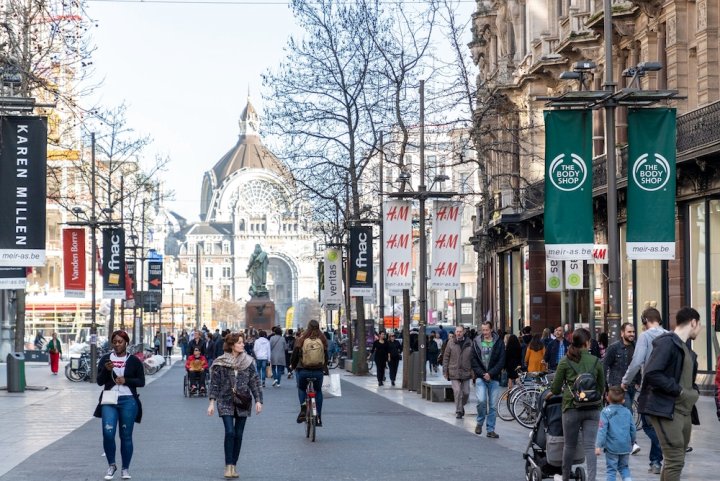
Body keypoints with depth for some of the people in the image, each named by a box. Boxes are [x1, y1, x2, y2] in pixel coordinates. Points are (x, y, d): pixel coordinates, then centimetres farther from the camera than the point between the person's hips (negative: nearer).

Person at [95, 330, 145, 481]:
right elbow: (100, 381, 3)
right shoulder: (105, 359, 7)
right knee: (108, 433, -11)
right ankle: (111, 465, 8)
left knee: (126, 436, 3)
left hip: (128, 401, -1)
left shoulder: (134, 361, 4)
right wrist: (106, 370, -16)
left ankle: (125, 469, 14)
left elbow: (141, 381, 4)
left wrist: (126, 380, -12)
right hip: (109, 401, 1)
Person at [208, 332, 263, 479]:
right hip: (226, 402, -3)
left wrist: (258, 400, -6)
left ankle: (234, 466, 14)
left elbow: (255, 382, 3)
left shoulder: (248, 362, 3)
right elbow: (215, 383, -1)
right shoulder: (220, 363, -3)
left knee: (238, 435, 5)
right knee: (229, 432, -14)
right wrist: (212, 402, -7)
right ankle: (228, 466, -9)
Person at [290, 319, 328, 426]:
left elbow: (295, 355, -2)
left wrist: (292, 366, 17)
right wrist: (325, 368, 23)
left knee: (301, 388, 23)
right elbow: (326, 356, 7)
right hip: (318, 371, 1)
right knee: (318, 391, 18)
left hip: (303, 370, -1)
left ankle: (303, 408, 0)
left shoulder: (301, 340, -6)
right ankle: (319, 417, 13)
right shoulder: (322, 340, -2)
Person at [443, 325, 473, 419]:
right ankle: (458, 411, 2)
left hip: (466, 372, 2)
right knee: (457, 392, -8)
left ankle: (461, 406, 32)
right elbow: (446, 357, 3)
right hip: (454, 372, -2)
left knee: (466, 392, 5)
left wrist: (473, 370, 4)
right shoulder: (450, 343, 0)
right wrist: (445, 371, 0)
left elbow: (472, 358, 9)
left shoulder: (469, 343, 3)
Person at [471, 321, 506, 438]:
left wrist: (490, 373, -12)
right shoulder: (476, 342, 4)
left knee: (493, 405, 2)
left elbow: (501, 361, -2)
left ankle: (491, 430, 11)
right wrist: (482, 374, -9)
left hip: (494, 378, 0)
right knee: (481, 400, -16)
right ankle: (479, 422, 8)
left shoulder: (499, 343, 2)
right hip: (480, 377, 0)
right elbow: (473, 361, 3)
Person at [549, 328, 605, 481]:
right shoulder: (596, 361, 2)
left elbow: (555, 389, 1)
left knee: (569, 445, 13)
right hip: (593, 409, 1)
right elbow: (602, 388, 11)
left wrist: (563, 390, 23)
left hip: (572, 407, -1)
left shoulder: (565, 362, -2)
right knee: (590, 446, 0)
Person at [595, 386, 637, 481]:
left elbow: (602, 430, -16)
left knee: (611, 469, 4)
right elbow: (632, 429, 10)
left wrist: (599, 446, -16)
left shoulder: (606, 412, -8)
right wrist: (632, 442, 26)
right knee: (624, 467, 20)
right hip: (625, 446, 4)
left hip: (612, 447, -4)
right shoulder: (627, 412, 4)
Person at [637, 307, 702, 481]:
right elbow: (651, 374, -21)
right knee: (675, 461, -12)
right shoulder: (667, 342, -10)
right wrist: (679, 390, -16)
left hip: (685, 412, 9)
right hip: (666, 410, -9)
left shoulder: (686, 348, 18)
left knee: (675, 460, 13)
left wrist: (694, 392, 6)